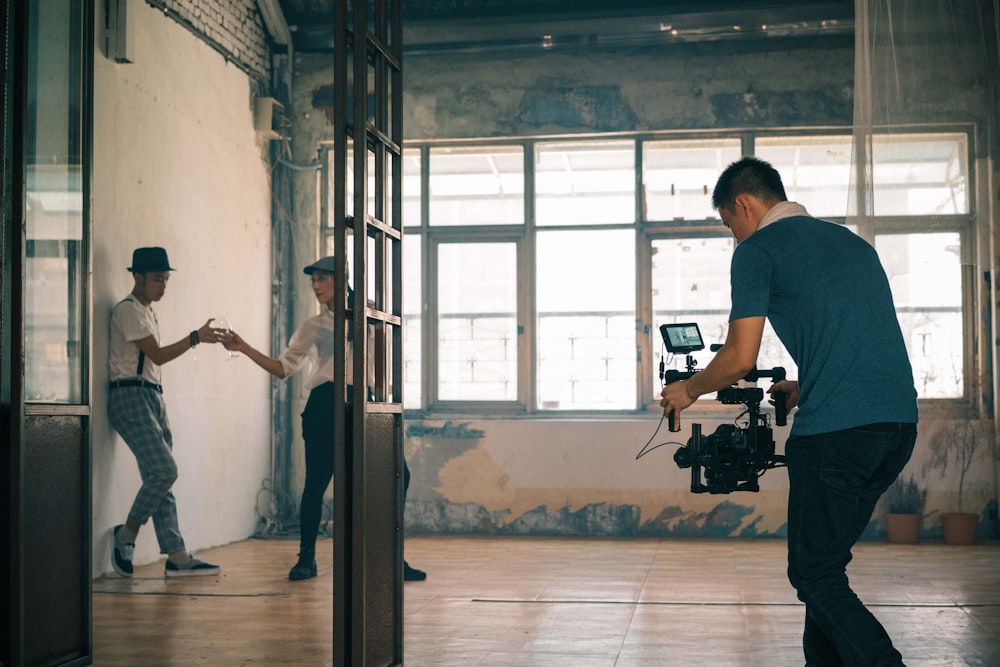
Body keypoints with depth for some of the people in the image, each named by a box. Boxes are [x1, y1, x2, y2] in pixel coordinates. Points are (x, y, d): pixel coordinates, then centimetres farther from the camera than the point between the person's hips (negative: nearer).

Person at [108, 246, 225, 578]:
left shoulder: (148, 312, 21)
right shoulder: (128, 310, -8)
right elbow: (158, 355, -13)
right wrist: (196, 337, -15)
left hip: (152, 397, 10)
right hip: (130, 396, -10)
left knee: (161, 476, 5)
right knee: (164, 470, -17)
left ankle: (177, 556, 3)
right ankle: (126, 534, -1)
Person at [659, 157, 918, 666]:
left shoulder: (757, 250, 0)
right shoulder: (851, 241, 23)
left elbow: (740, 358, -6)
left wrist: (689, 390, 11)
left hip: (837, 431, -8)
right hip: (900, 420, 8)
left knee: (815, 574, 1)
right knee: (826, 557, 19)